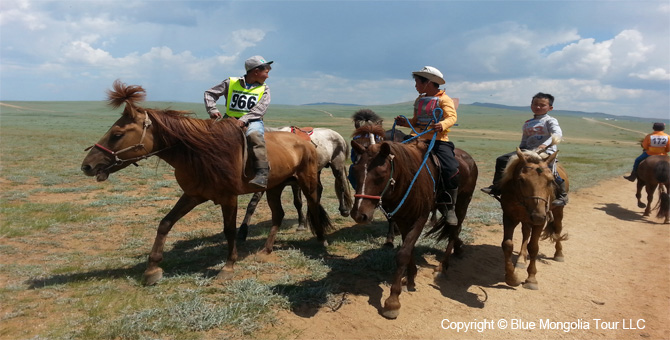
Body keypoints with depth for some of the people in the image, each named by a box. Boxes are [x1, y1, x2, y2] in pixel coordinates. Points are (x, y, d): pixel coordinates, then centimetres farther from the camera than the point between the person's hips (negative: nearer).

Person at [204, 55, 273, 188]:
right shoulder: (231, 83, 10)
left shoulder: (264, 89, 11)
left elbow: (260, 108, -6)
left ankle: (262, 173, -41)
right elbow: (210, 93, 11)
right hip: (230, 119, 2)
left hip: (253, 121, -2)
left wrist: (244, 119, -20)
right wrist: (212, 110, -7)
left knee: (254, 135, -35)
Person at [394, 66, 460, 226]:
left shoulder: (444, 99, -1)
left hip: (439, 140, -6)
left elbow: (452, 116, -13)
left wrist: (443, 125, -33)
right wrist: (405, 122, 3)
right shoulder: (419, 100, 18)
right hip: (418, 139, 6)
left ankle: (450, 208, -9)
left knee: (452, 170, -24)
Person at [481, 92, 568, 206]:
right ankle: (496, 187, 0)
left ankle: (562, 195, -10)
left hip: (546, 151, -6)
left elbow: (558, 134, -19)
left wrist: (545, 144, -35)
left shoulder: (550, 121, -1)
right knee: (502, 160, -4)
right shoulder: (527, 124, 18)